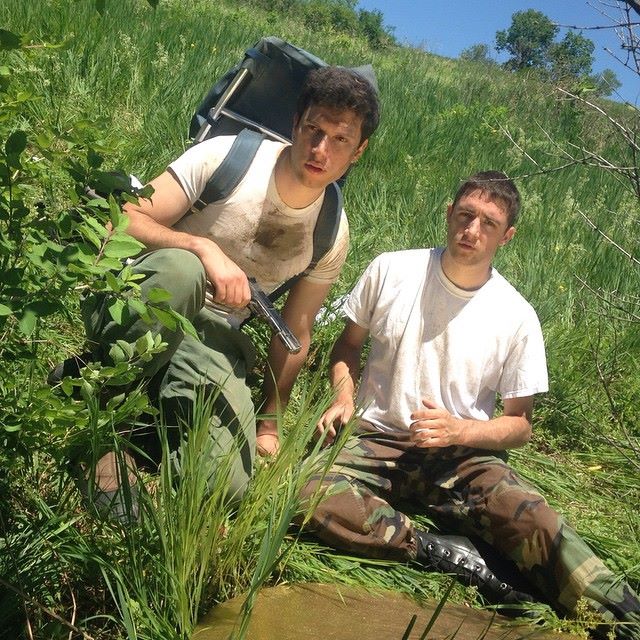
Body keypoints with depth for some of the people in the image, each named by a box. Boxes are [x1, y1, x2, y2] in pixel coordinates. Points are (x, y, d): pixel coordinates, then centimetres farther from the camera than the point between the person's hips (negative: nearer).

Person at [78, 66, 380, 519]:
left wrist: (269, 422, 10)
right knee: (181, 267, -39)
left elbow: (296, 333, 8)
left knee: (229, 482, -20)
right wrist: (206, 248, -31)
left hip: (210, 338, 3)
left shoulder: (333, 234, 0)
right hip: (136, 311, -2)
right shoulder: (226, 156, -12)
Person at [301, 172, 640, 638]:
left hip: (462, 455, -1)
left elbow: (520, 424, 3)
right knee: (312, 498, -33)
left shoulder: (517, 318, -4)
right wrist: (343, 398, -8)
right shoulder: (390, 271, -2)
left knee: (537, 524, -32)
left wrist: (457, 430, -17)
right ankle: (445, 553, -26)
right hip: (375, 440, 1)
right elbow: (348, 346, 13)